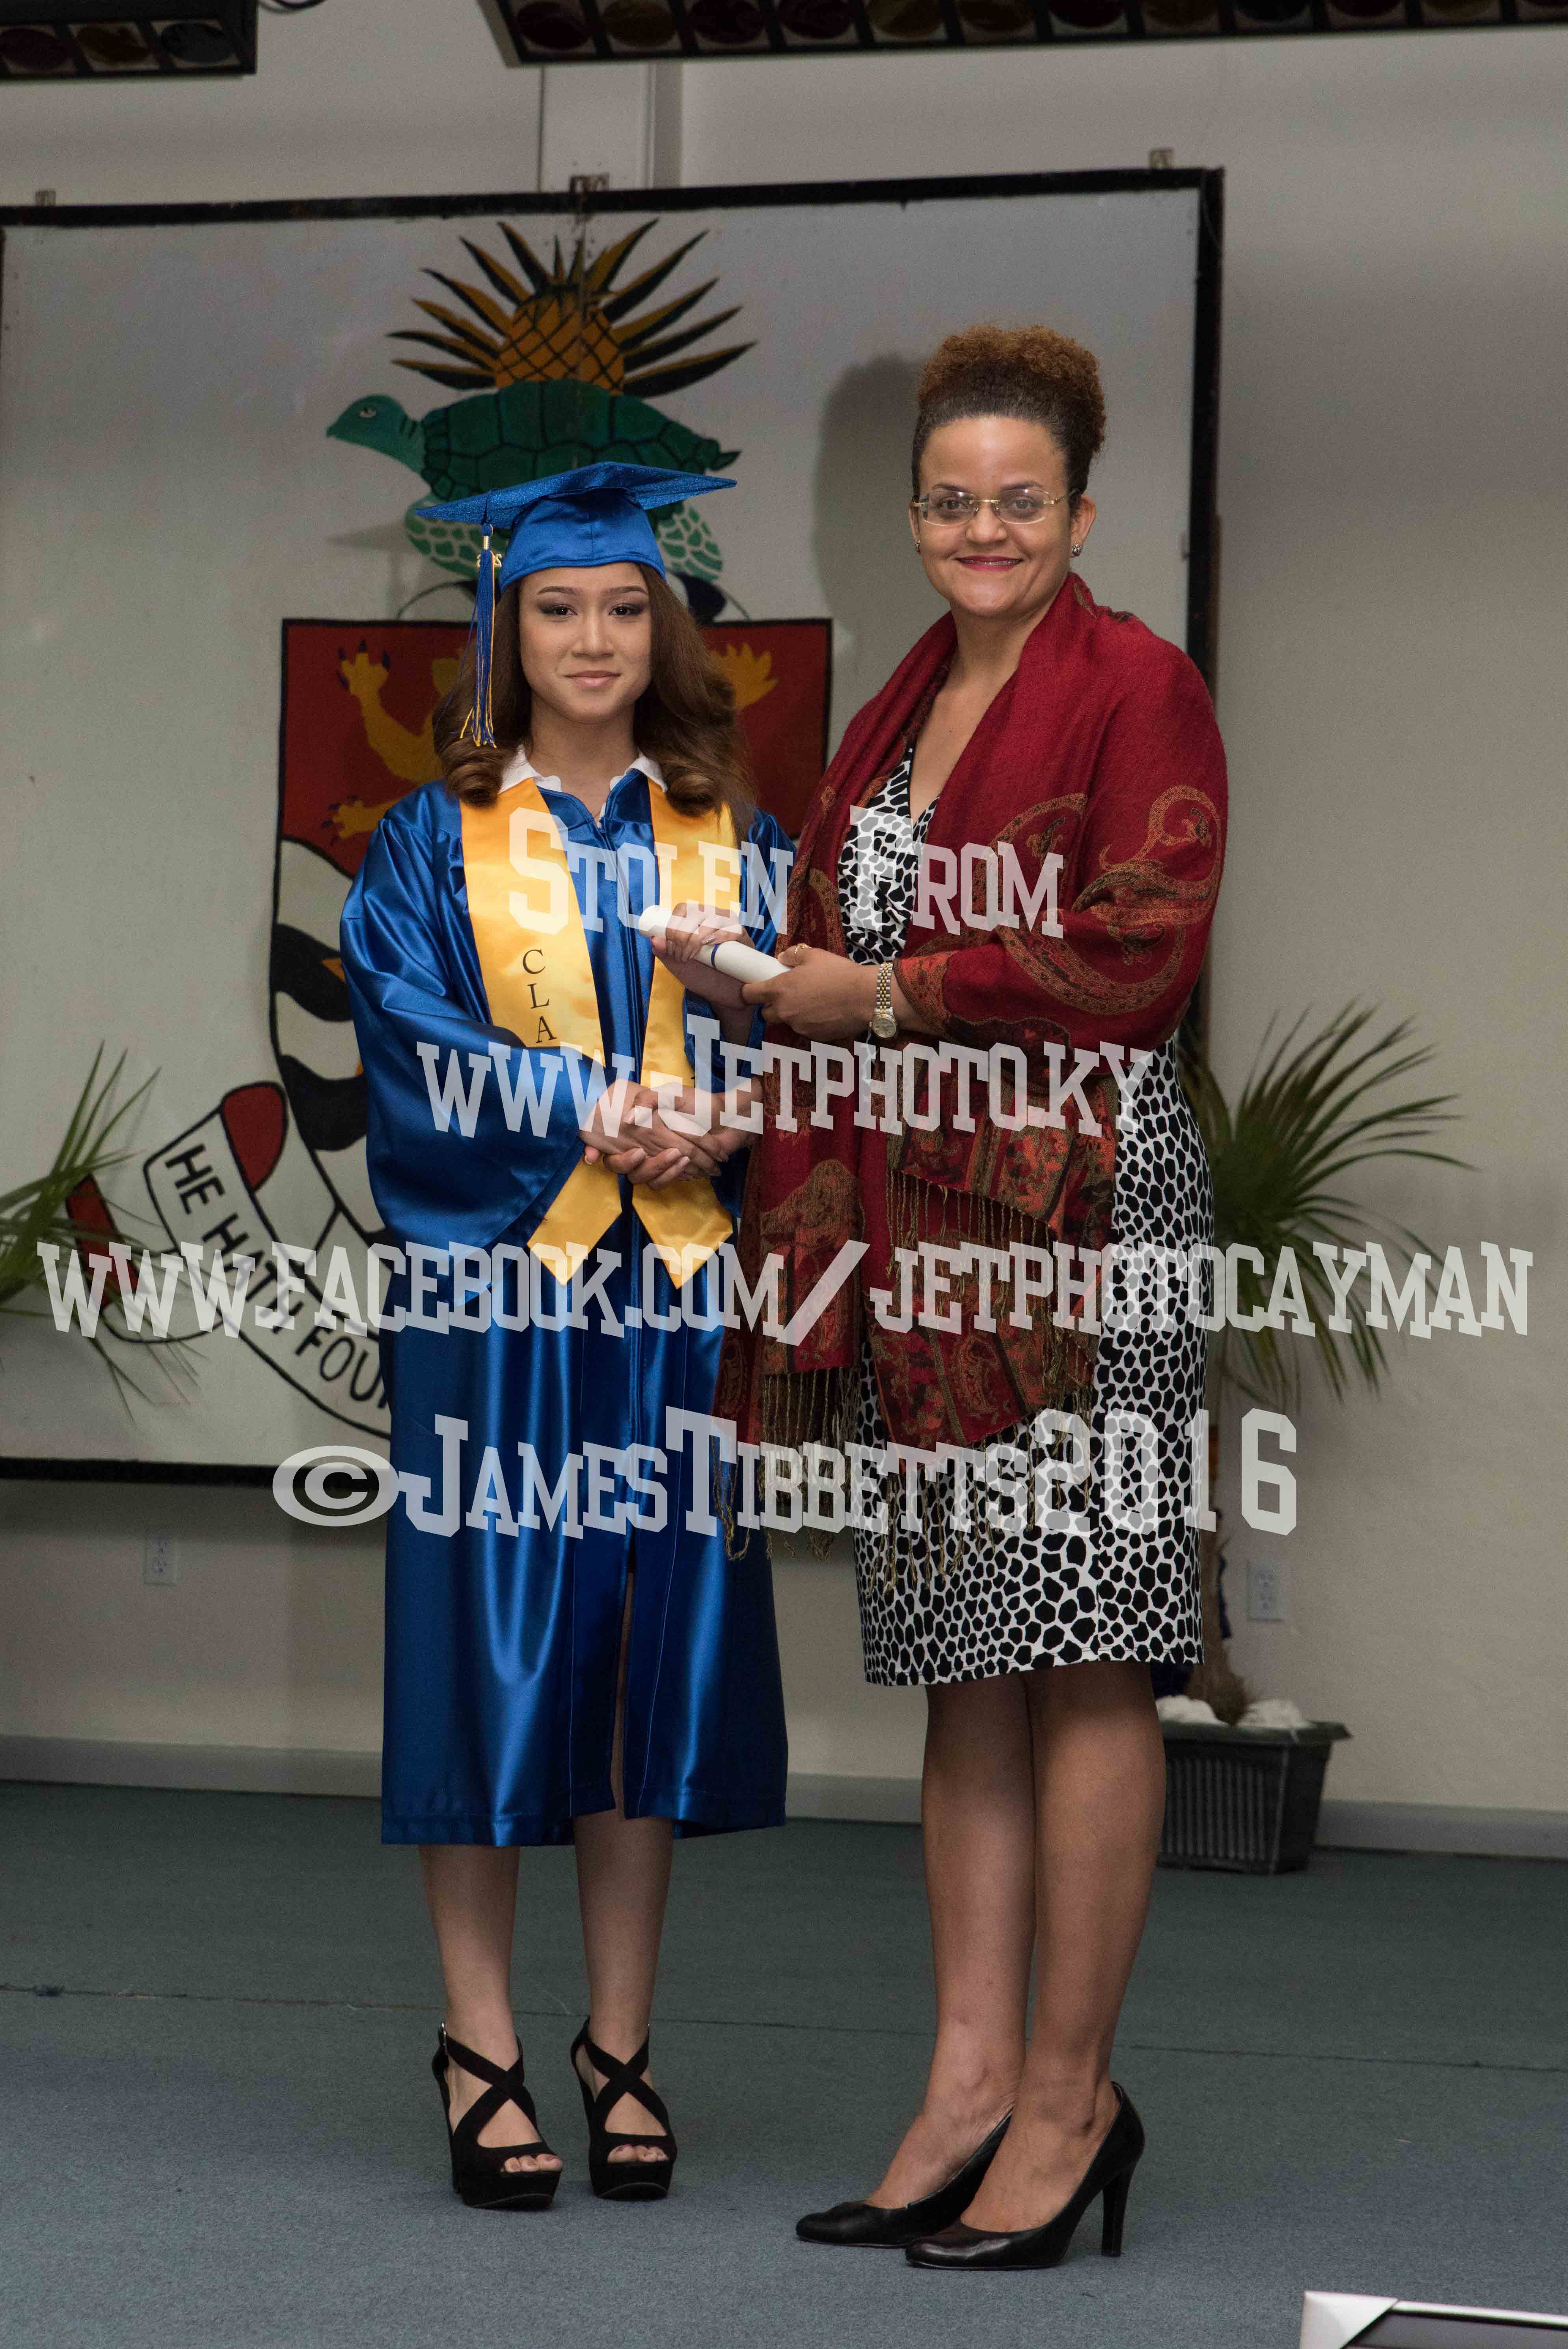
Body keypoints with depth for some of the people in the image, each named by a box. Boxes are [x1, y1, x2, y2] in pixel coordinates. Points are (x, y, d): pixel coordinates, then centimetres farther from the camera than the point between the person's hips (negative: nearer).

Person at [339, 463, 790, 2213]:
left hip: (678, 1294, 2)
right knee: (490, 1641, -3)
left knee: (654, 1645, 3)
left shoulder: (731, 842, 12)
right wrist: (599, 1114, -16)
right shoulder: (435, 842, 5)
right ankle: (479, 2049, 5)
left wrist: (708, 1129, -14)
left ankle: (620, 2046, 12)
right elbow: (413, 1048, -5)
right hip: (493, 1293, -2)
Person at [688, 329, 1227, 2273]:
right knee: (963, 1664, 8)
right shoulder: (906, 707, 20)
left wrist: (886, 995, -10)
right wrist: (785, 998, 9)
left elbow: (1144, 948, -12)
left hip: (1076, 1203, -7)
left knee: (1078, 1656, -4)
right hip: (911, 1219, 8)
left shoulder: (1134, 685, -3)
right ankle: (974, 2079, 12)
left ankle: (1072, 2093, 3)